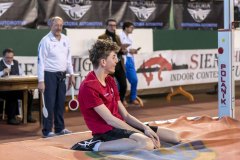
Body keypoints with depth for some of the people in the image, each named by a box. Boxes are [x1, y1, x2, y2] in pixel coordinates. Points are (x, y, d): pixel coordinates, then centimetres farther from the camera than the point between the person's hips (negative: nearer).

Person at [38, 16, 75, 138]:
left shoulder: (65, 39, 7)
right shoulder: (45, 41, -12)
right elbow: (41, 61, -14)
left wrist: (71, 74, 13)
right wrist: (41, 81, -17)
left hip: (62, 75, 6)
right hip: (50, 75, -6)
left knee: (60, 102, 12)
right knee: (49, 103, -4)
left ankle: (60, 128, 22)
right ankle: (47, 131, 4)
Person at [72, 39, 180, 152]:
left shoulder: (110, 80, 14)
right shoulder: (89, 86, -15)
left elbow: (125, 115, 11)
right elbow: (110, 120, -19)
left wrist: (145, 128, -6)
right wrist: (142, 134, -17)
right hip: (106, 131, -8)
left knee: (173, 136, 4)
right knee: (147, 144, -37)